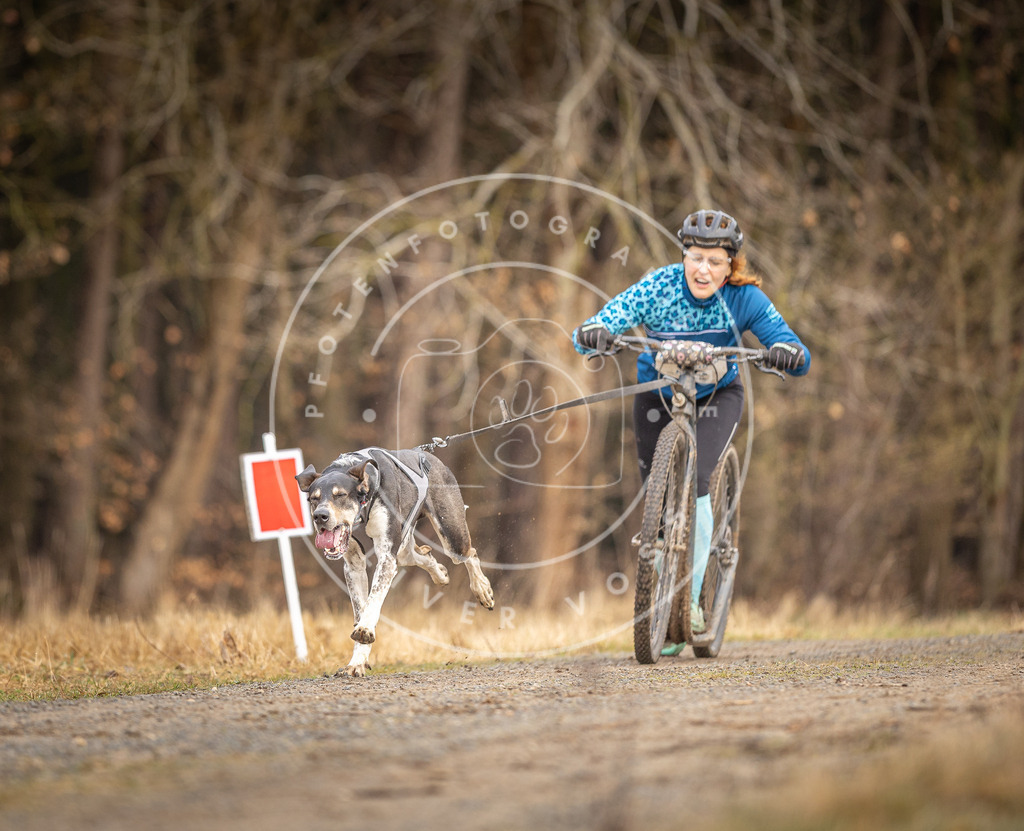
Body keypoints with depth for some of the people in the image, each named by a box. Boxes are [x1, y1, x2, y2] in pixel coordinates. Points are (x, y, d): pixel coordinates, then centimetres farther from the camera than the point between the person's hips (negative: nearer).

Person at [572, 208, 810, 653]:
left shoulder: (744, 298, -22)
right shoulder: (657, 288, -25)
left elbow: (801, 359, -24)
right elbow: (585, 335, -32)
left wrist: (787, 353, -48)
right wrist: (593, 334, -56)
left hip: (717, 398, -1)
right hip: (658, 395, 1)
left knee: (694, 480, -26)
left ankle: (690, 600, -15)